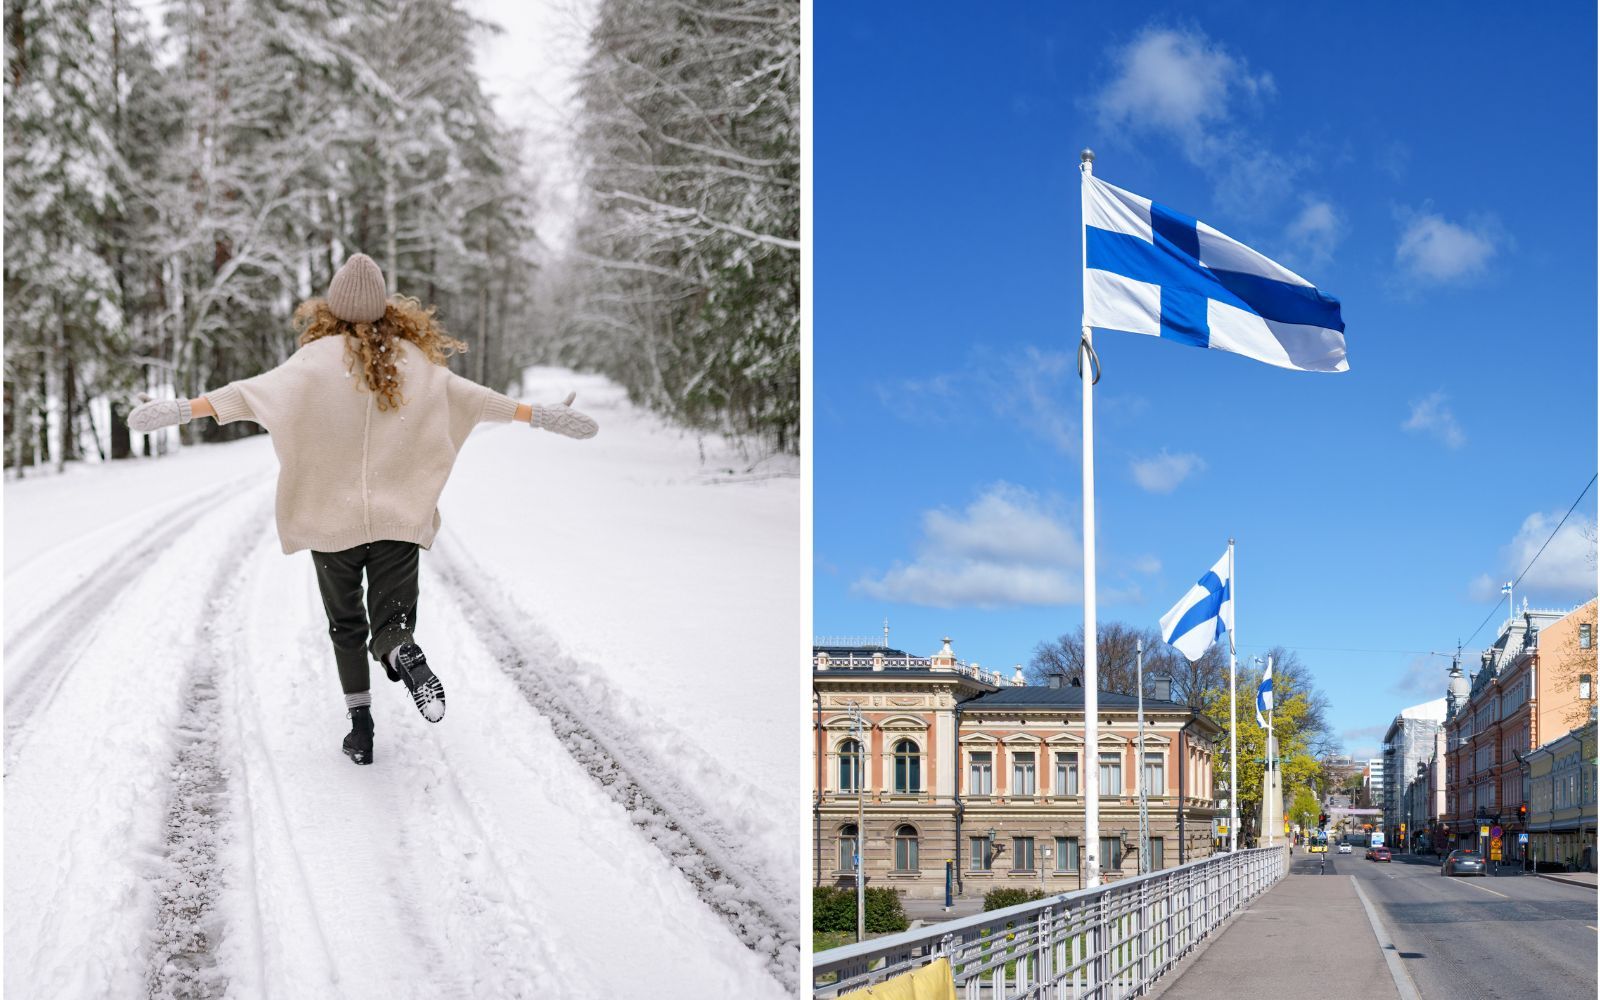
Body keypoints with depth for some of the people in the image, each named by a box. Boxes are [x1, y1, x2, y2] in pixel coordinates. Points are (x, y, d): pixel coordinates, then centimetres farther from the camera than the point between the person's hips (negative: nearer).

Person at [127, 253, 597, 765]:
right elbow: (473, 397, 8)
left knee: (346, 627, 15)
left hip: (332, 522, -1)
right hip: (399, 519, 1)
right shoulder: (415, 361, 3)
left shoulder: (320, 359, -7)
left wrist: (187, 407, -20)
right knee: (391, 623, 4)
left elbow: (259, 389, -18)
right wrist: (538, 416, 18)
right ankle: (403, 652, -31)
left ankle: (360, 726, 10)